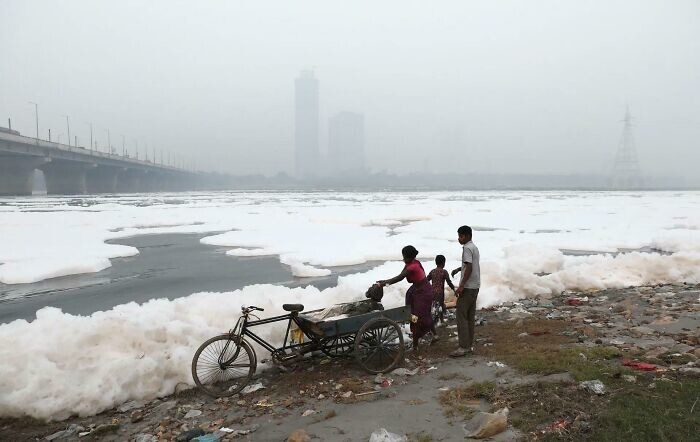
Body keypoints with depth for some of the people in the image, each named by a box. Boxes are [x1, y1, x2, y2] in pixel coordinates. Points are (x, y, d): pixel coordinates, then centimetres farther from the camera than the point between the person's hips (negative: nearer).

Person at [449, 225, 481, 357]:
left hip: (467, 287, -10)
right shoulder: (474, 247, 15)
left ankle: (463, 347, -6)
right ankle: (470, 345, 16)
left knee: (461, 316, -6)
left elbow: (469, 268, -23)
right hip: (475, 287, 10)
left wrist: (461, 286, -24)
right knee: (470, 317, 12)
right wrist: (459, 269, 25)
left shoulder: (467, 248, -15)